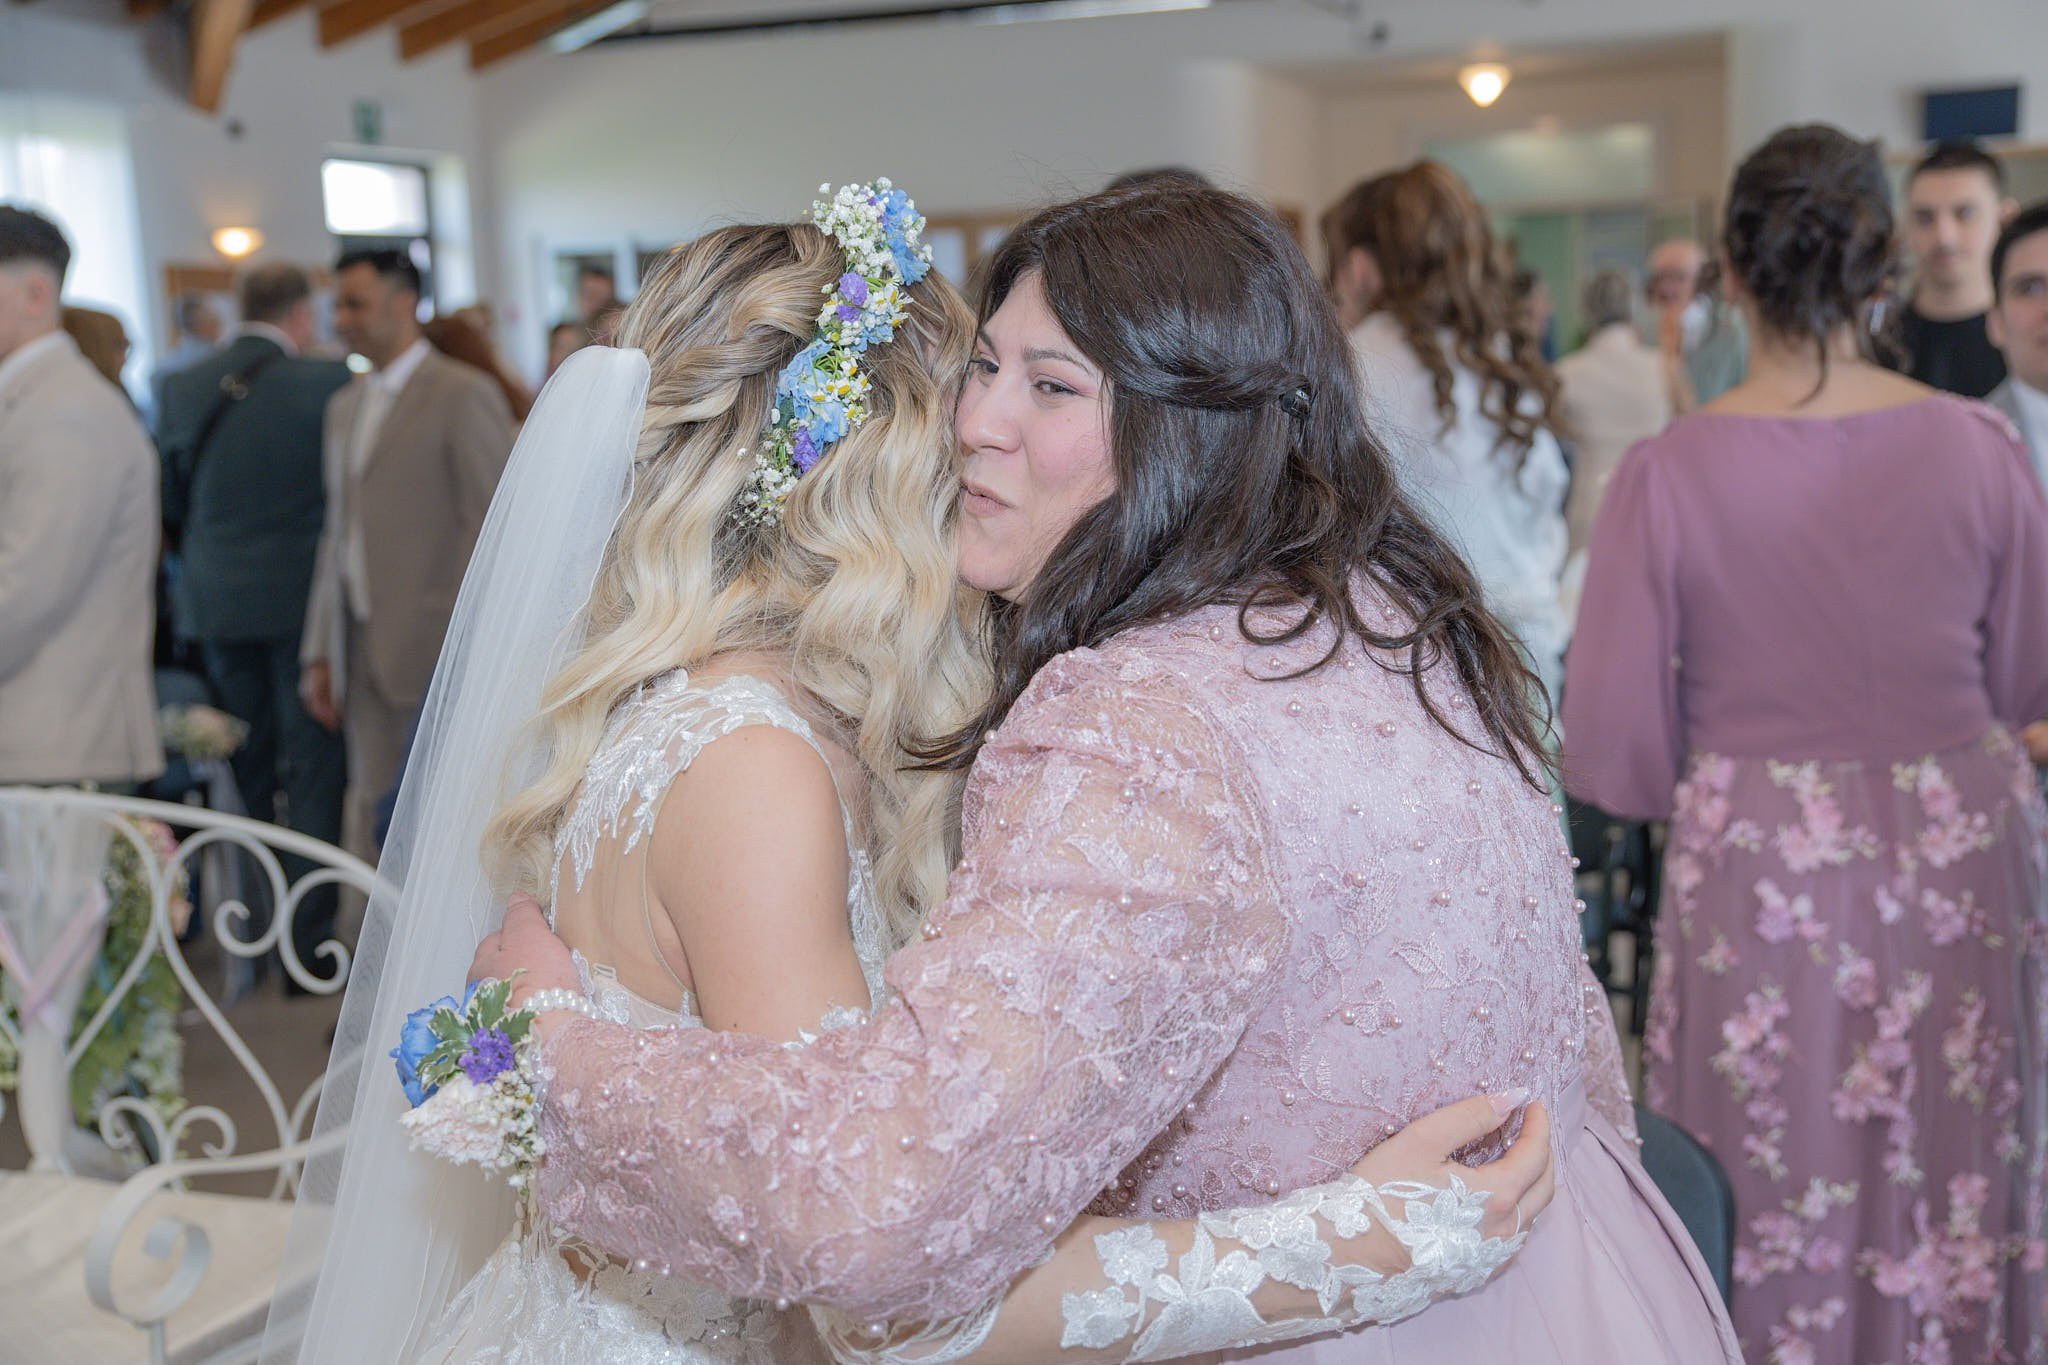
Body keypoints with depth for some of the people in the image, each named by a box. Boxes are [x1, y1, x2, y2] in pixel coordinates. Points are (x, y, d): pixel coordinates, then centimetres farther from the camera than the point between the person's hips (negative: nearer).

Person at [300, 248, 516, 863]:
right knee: (371, 823, 6)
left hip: (439, 652, -7)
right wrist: (320, 652, 16)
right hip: (366, 654, 7)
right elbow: (337, 532, 21)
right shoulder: (345, 406, 19)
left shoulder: (465, 396, -6)